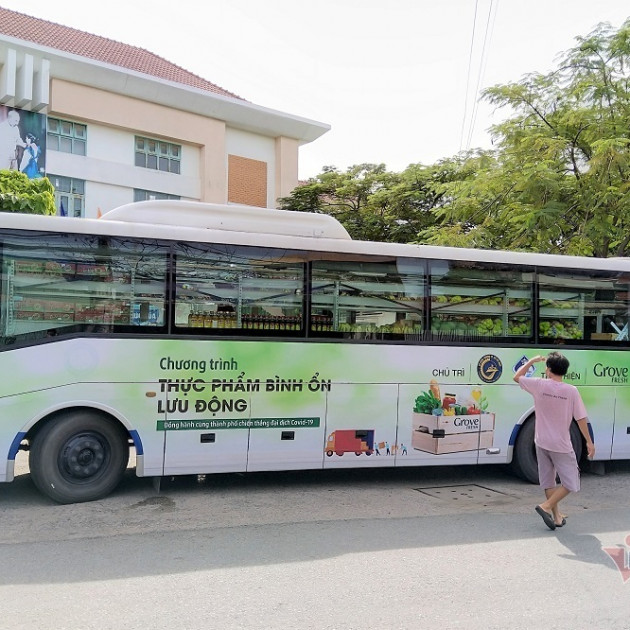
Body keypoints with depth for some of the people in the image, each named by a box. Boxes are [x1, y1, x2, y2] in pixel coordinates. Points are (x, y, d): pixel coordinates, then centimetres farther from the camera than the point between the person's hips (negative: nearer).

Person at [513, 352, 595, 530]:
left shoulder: (540, 385, -8)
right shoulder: (571, 391, -12)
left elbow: (517, 377, 8)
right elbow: (581, 418, -7)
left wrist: (532, 361, 18)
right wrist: (589, 442, 3)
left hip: (542, 443, 3)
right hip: (561, 445, -3)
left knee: (548, 482, 15)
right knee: (570, 484, 8)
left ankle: (556, 516, 21)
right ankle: (546, 506, -5)